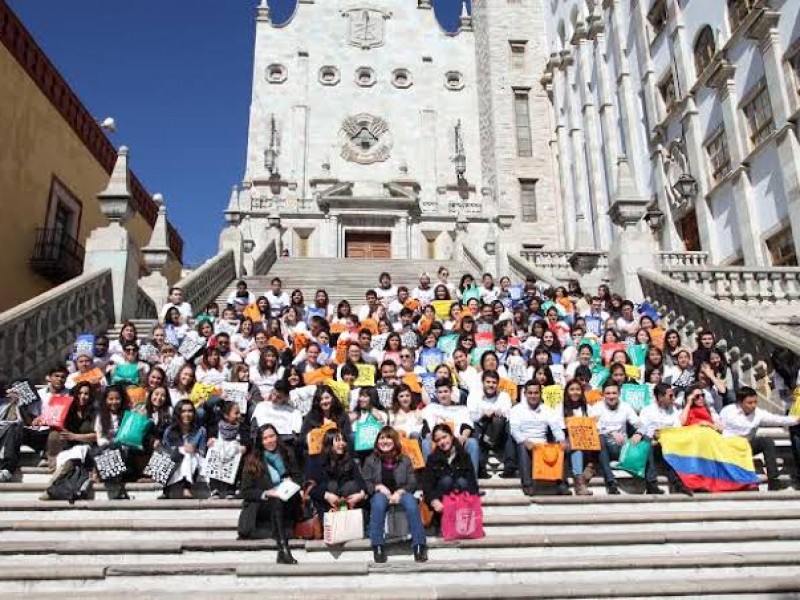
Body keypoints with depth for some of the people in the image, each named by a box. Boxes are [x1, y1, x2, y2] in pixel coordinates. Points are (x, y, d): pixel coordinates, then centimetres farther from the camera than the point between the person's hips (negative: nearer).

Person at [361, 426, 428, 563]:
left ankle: (419, 545, -36)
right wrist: (379, 487, -18)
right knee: (379, 500, -38)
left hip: (400, 493, 0)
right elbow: (365, 483, 2)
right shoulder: (370, 460, 9)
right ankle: (378, 546, -35)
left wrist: (399, 492, -17)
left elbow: (412, 483, 3)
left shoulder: (405, 460, 9)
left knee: (411, 500, -35)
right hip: (380, 494, 0)